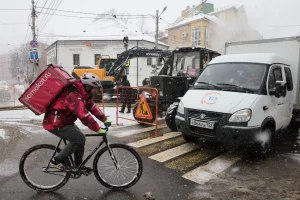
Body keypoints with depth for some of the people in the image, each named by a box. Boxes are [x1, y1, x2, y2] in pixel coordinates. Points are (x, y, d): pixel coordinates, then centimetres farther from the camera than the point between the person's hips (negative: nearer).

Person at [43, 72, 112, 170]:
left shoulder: (81, 93, 4)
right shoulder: (73, 95, -28)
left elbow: (91, 106, 7)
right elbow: (84, 115, -33)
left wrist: (105, 119, 2)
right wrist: (98, 129, -29)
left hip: (63, 121, 10)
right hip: (55, 123, -10)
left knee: (80, 138, 11)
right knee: (79, 139, -14)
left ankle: (79, 165, 23)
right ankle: (56, 160, 0)